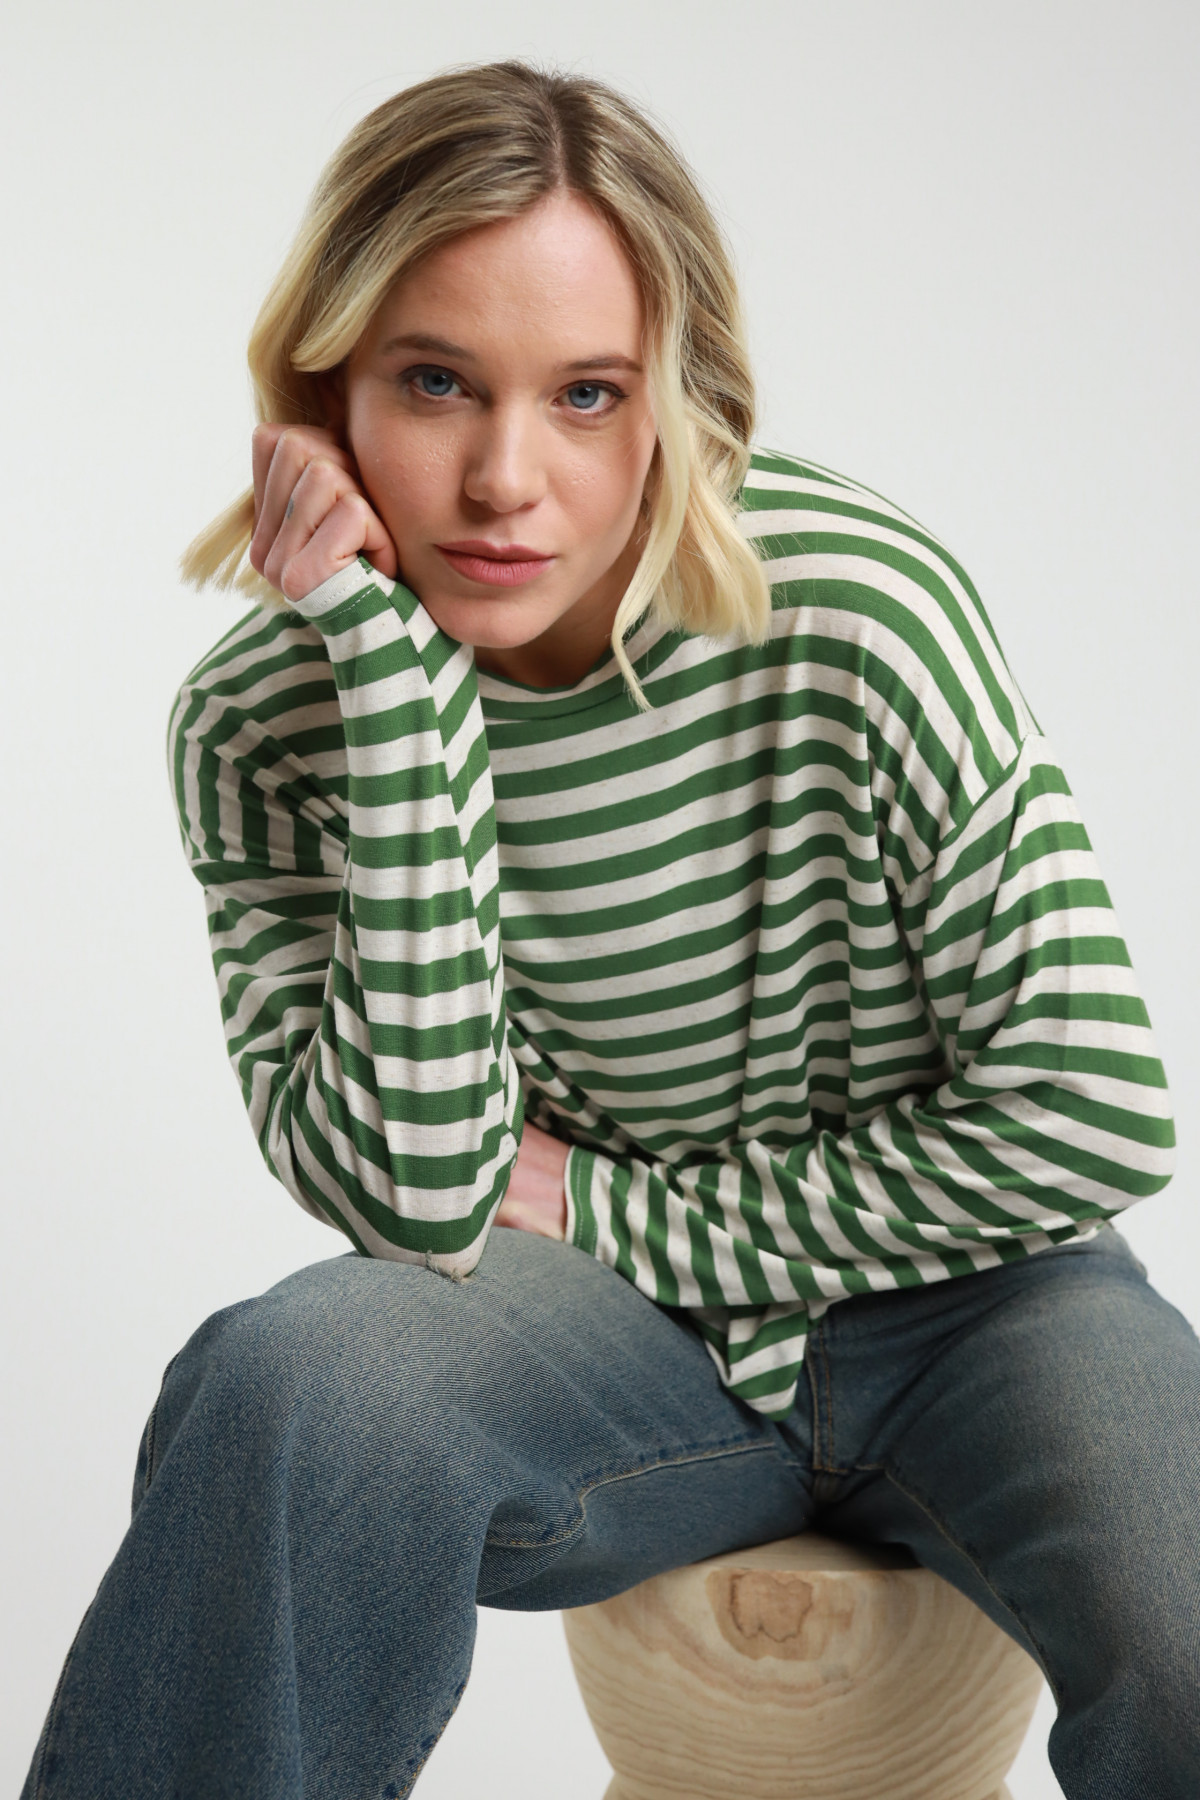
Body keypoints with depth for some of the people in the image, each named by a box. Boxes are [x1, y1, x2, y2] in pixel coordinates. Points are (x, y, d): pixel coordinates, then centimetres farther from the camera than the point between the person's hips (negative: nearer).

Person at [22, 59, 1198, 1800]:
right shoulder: (263, 725, -13)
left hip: (957, 1297, -1)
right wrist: (399, 682, -28)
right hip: (630, 1329, 1)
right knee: (296, 1383, -31)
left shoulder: (855, 614, -21)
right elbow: (420, 1196, -23)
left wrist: (611, 1210, -12)